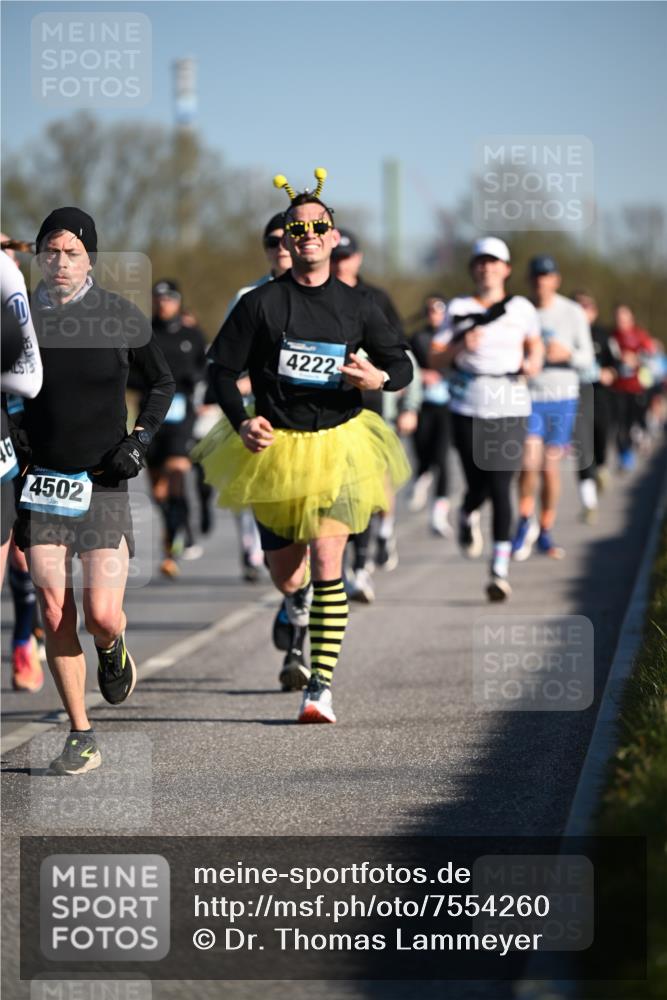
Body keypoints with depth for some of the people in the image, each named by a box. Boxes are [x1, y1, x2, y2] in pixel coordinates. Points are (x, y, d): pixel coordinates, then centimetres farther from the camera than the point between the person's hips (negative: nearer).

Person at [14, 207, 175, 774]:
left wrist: (140, 439, 0)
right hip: (41, 481, 2)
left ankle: (112, 651, 29)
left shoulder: (123, 318, -2)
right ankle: (81, 738, 6)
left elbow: (163, 382, 12)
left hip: (103, 483, -2)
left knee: (102, 616, -10)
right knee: (54, 612, -4)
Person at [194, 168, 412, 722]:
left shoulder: (357, 306, 2)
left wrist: (379, 377, -12)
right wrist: (242, 421, -16)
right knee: (287, 580, 9)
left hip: (338, 446, 0)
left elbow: (402, 364, 12)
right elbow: (222, 369, 1)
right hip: (275, 448, 0)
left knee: (326, 566, -15)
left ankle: (321, 686, -13)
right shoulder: (261, 303, -4)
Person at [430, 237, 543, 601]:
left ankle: (500, 570, -7)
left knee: (500, 487, -9)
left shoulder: (521, 308, 7)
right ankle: (468, 516, 40)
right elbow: (434, 359, 4)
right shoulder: (459, 309, 5)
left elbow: (534, 342, 24)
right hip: (467, 407, 0)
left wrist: (533, 362, 3)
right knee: (478, 485, 1)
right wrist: (460, 346, -14)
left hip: (510, 408, 0)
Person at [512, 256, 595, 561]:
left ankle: (545, 533, 18)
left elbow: (587, 358, 1)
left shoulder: (573, 313, 0)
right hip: (527, 397, -1)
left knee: (550, 467, 3)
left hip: (562, 397, 1)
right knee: (529, 461, -18)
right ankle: (525, 522, 4)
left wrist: (566, 354, -19)